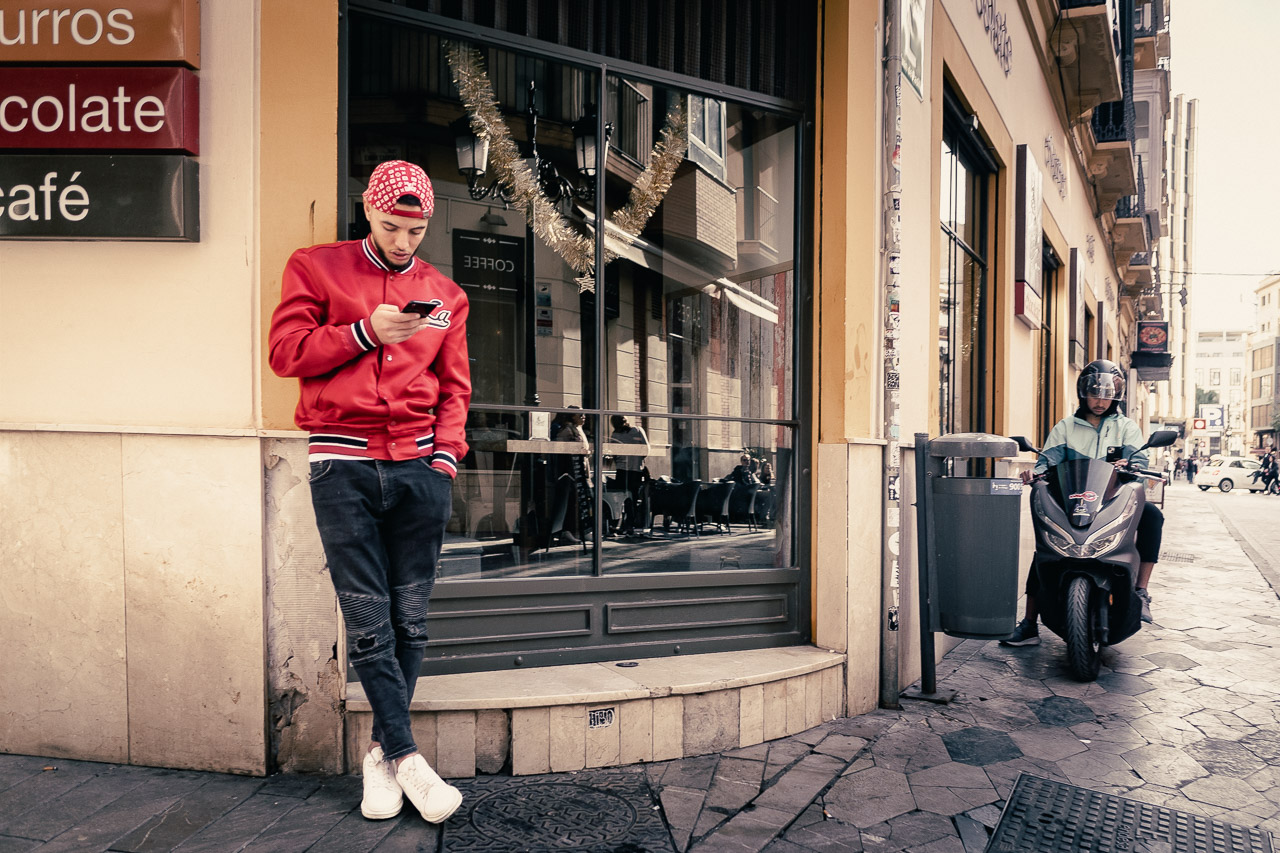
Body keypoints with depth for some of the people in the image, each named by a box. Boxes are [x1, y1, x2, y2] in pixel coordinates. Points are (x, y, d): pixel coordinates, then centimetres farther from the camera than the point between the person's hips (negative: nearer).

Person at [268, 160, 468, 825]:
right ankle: (407, 757, 6)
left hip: (420, 467, 2)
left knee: (409, 620, 4)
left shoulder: (445, 295, 16)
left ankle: (381, 752, 18)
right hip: (344, 465, -2)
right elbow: (284, 350, 1)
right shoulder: (316, 268, 10)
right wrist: (365, 332, -9)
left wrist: (447, 453, 2)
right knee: (367, 622, -3)